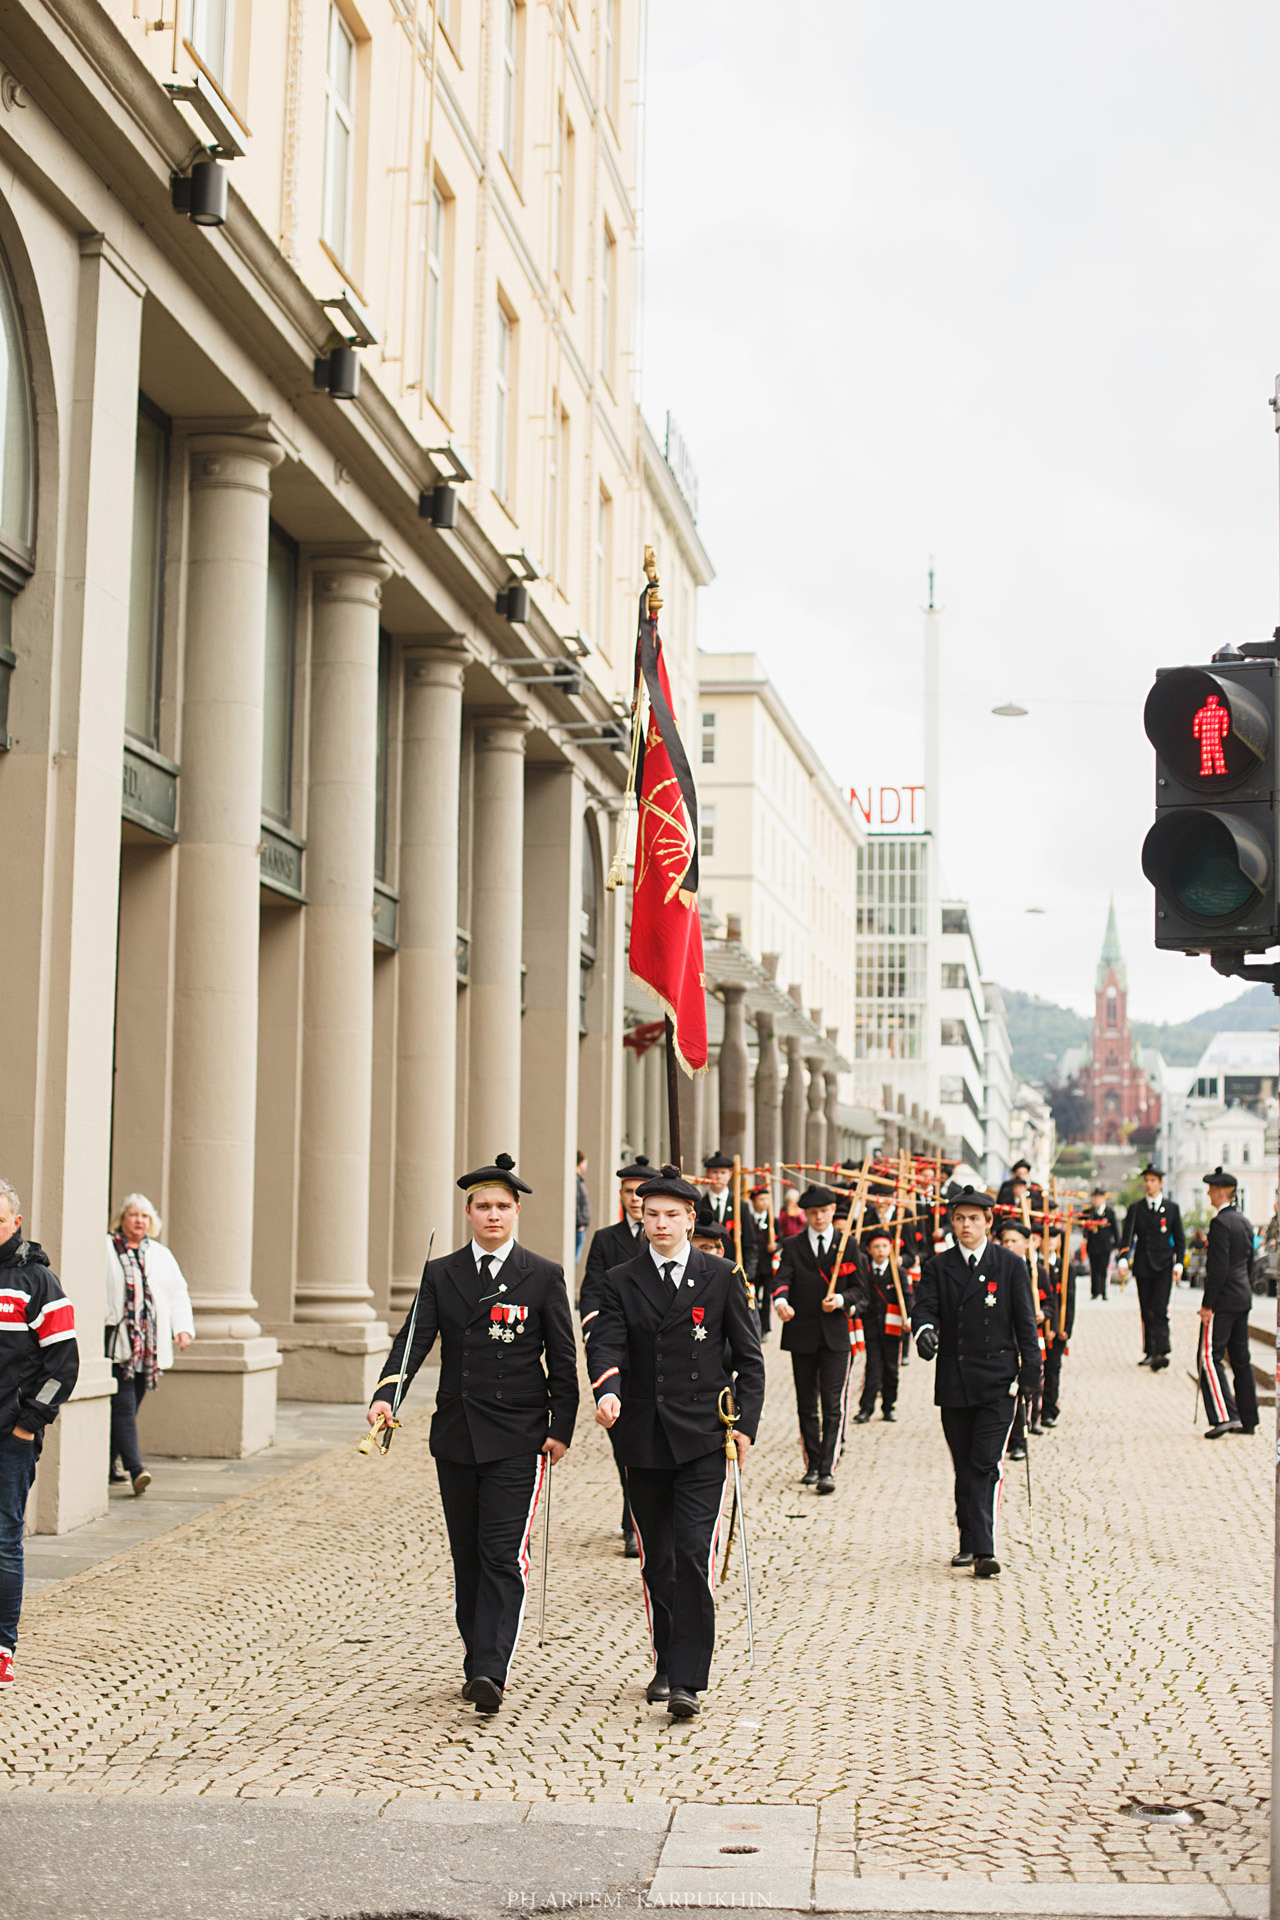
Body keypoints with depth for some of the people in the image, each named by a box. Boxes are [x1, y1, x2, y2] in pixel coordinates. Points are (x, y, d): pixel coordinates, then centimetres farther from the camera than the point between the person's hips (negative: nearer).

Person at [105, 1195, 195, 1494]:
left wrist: (183, 1327, 3)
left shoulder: (161, 1255, 17)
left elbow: (178, 1294, 17)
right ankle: (135, 1470, -20)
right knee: (123, 1404, -13)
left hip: (149, 1345, 5)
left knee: (130, 1406, 7)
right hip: (115, 1342, -5)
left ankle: (109, 1462, 20)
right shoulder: (104, 1250, 3)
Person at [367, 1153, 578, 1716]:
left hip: (518, 1441, -3)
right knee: (467, 1558, 11)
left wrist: (561, 1427, -5)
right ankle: (479, 1663, 23)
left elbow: (563, 1359, 2)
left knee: (503, 1557, -11)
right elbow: (414, 1338, -3)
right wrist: (385, 1394, -20)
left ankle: (488, 1672, -15)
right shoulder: (440, 1274, 7)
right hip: (455, 1437, 4)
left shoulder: (544, 1277, 1)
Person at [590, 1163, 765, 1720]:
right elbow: (608, 1344, -8)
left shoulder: (721, 1277, 3)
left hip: (702, 1439, -2)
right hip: (643, 1440, 2)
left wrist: (745, 1423, -3)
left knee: (693, 1555, -12)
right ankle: (665, 1665, 27)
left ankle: (688, 1682, -10)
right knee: (656, 1561, 11)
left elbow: (748, 1356, 6)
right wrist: (607, 1389, -29)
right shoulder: (621, 1282, 5)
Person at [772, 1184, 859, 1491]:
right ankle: (812, 1464, 21)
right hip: (802, 1335, 1)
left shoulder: (848, 1245, 7)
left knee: (833, 1405, -8)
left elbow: (857, 1287, 7)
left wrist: (841, 1299, -15)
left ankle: (827, 1470, -10)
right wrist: (781, 1300, -31)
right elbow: (782, 1279, -9)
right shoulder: (792, 1246, 6)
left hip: (835, 1333, -1)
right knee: (806, 1405, 9)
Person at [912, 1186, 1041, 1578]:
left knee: (986, 1465, -10)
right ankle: (968, 1542, 22)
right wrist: (924, 1330, -26)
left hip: (997, 1383, -2)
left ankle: (985, 1551, -13)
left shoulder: (1010, 1265, 3)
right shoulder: (937, 1267, 7)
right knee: (963, 1467, 10)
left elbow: (1025, 1322, 4)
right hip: (953, 1381, 3)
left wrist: (1030, 1372, -1)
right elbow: (925, 1307, -3)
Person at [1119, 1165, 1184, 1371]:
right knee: (1146, 1311, 6)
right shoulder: (1135, 1208, 8)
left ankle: (1161, 1353, -19)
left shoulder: (1172, 1208, 6)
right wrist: (1123, 1260, -13)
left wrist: (1178, 1263, -3)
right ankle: (1149, 1352, 15)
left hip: (1163, 1266, -2)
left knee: (1159, 1310, -14)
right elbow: (1127, 1236, 2)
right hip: (1142, 1267, 2)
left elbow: (1179, 1238, 8)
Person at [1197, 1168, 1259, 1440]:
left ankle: (1224, 1416, -15)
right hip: (1244, 1299, 9)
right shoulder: (1244, 1222, 13)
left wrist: (1207, 1304, -17)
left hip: (1223, 1300, -9)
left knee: (1210, 1358, -7)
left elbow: (1218, 1267, -20)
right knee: (1241, 1359, 12)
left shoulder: (1220, 1223, -16)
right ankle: (1248, 1419, 14)